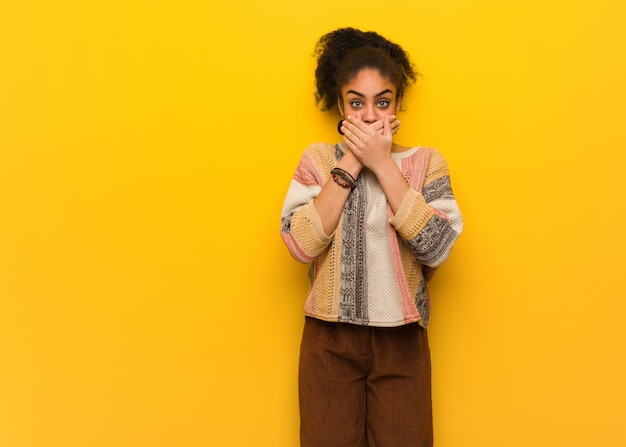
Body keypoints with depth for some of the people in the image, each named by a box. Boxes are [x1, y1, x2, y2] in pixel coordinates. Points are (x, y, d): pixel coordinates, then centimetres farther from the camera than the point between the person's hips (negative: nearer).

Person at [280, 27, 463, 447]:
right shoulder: (318, 158, 0)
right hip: (330, 338, 0)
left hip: (401, 338, 0)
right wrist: (351, 163, -14)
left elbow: (436, 247, -16)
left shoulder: (425, 162, -1)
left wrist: (383, 163, -16)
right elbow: (301, 243, -14)